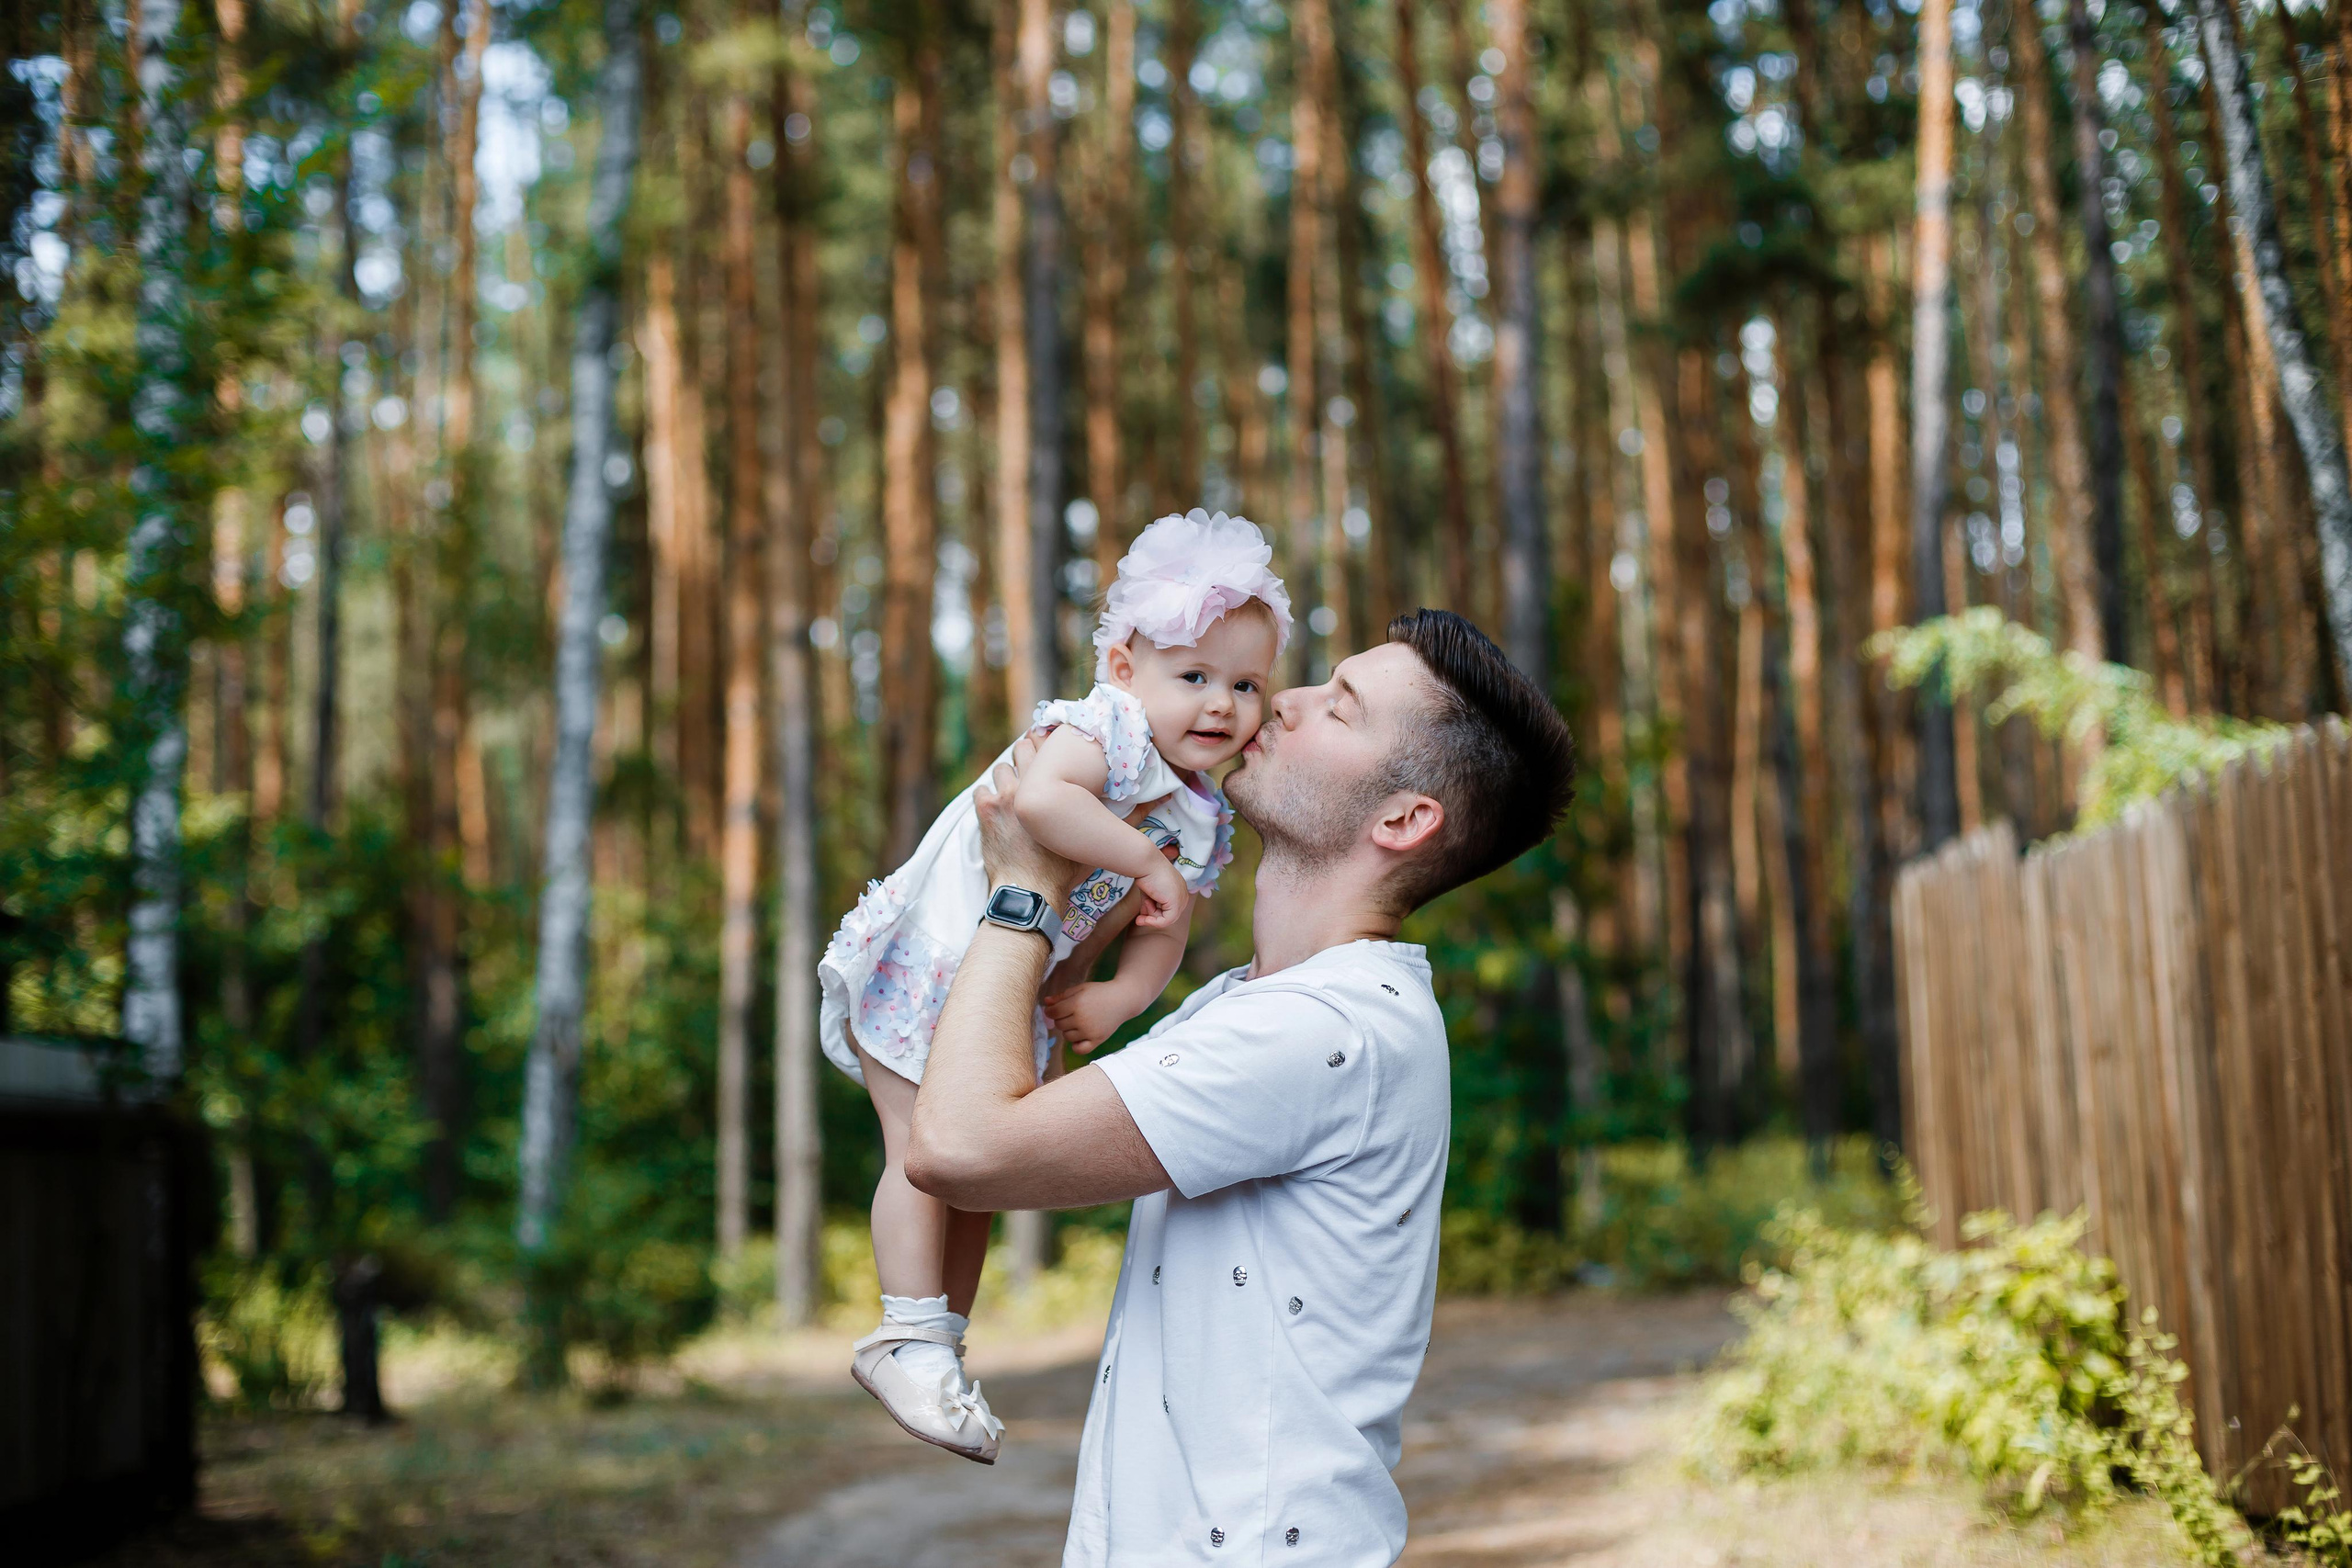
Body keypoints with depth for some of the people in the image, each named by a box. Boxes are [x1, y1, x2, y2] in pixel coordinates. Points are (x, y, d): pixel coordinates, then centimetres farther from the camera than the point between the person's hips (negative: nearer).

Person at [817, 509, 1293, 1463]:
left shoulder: (1203, 822, 0)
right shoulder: (1103, 731, -25)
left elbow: (1163, 933, 6)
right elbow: (1041, 802, -45)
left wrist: (1118, 998, -12)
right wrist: (1142, 860, -35)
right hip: (920, 963, -8)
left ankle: (943, 1345, 23)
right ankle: (911, 1339, -5)